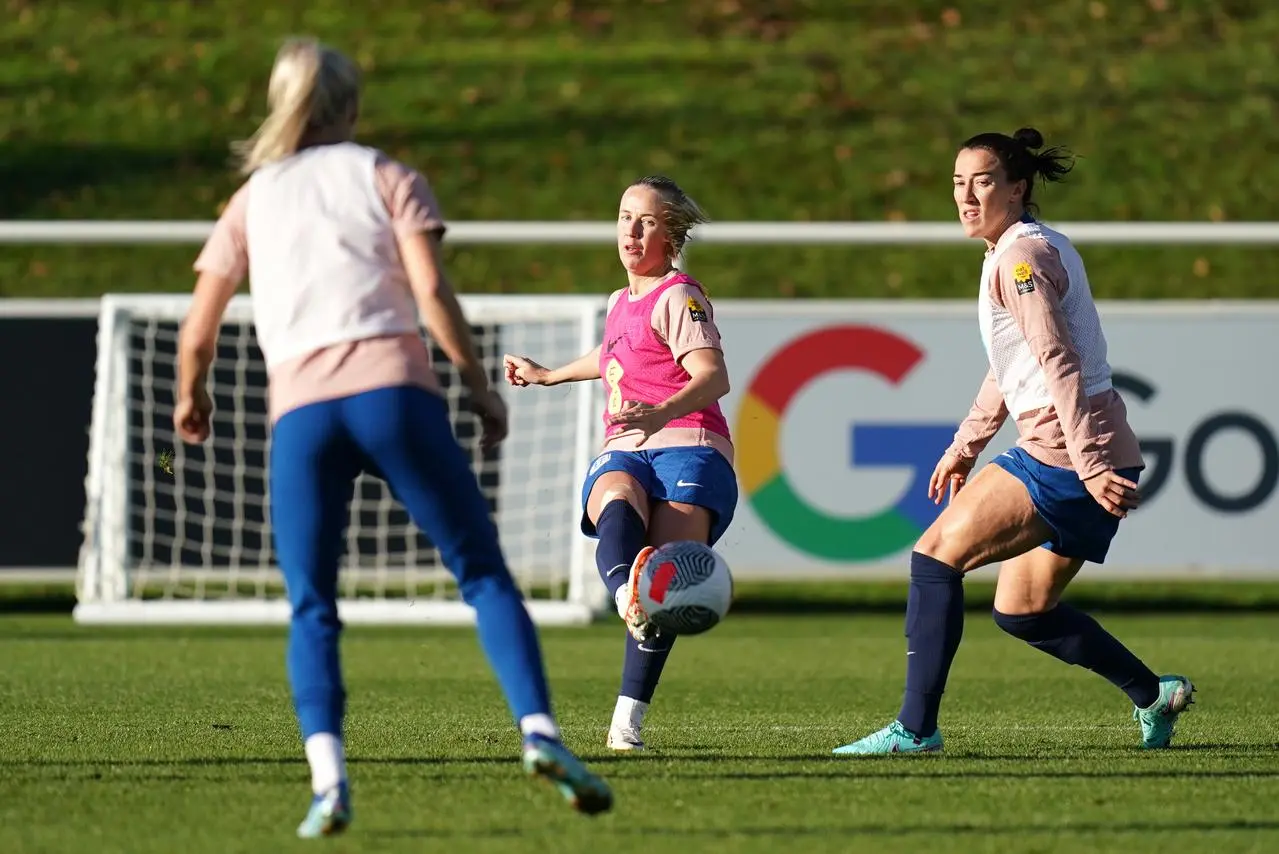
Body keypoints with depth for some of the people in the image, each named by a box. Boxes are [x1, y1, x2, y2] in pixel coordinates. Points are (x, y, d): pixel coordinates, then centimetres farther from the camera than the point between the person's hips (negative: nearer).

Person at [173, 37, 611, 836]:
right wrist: (480, 384, 7)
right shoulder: (387, 177, 15)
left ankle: (328, 777, -16)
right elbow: (431, 290, -1)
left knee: (311, 611, 5)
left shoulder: (251, 201, 20)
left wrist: (191, 398, 36)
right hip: (394, 390, -1)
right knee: (484, 574, 2)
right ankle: (540, 730, -18)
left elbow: (197, 333, 17)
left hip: (299, 408, 1)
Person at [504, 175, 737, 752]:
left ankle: (628, 719, -33)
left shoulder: (678, 297, 2)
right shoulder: (621, 303, 26)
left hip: (687, 448, -5)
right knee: (615, 502, -35)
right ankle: (627, 598, -69)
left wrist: (659, 413, -34)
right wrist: (549, 375, 66)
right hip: (623, 452, 5)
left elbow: (713, 377, -15)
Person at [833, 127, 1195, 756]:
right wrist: (965, 446, 29)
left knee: (936, 554, -11)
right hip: (1079, 458, 10)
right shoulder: (1031, 248, 19)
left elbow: (1059, 365, -19)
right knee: (1022, 611, 17)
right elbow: (1011, 368, 29)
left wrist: (1090, 466, -24)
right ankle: (1153, 696, 24)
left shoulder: (1021, 256, -12)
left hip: (1062, 458, -10)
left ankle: (915, 728, -13)